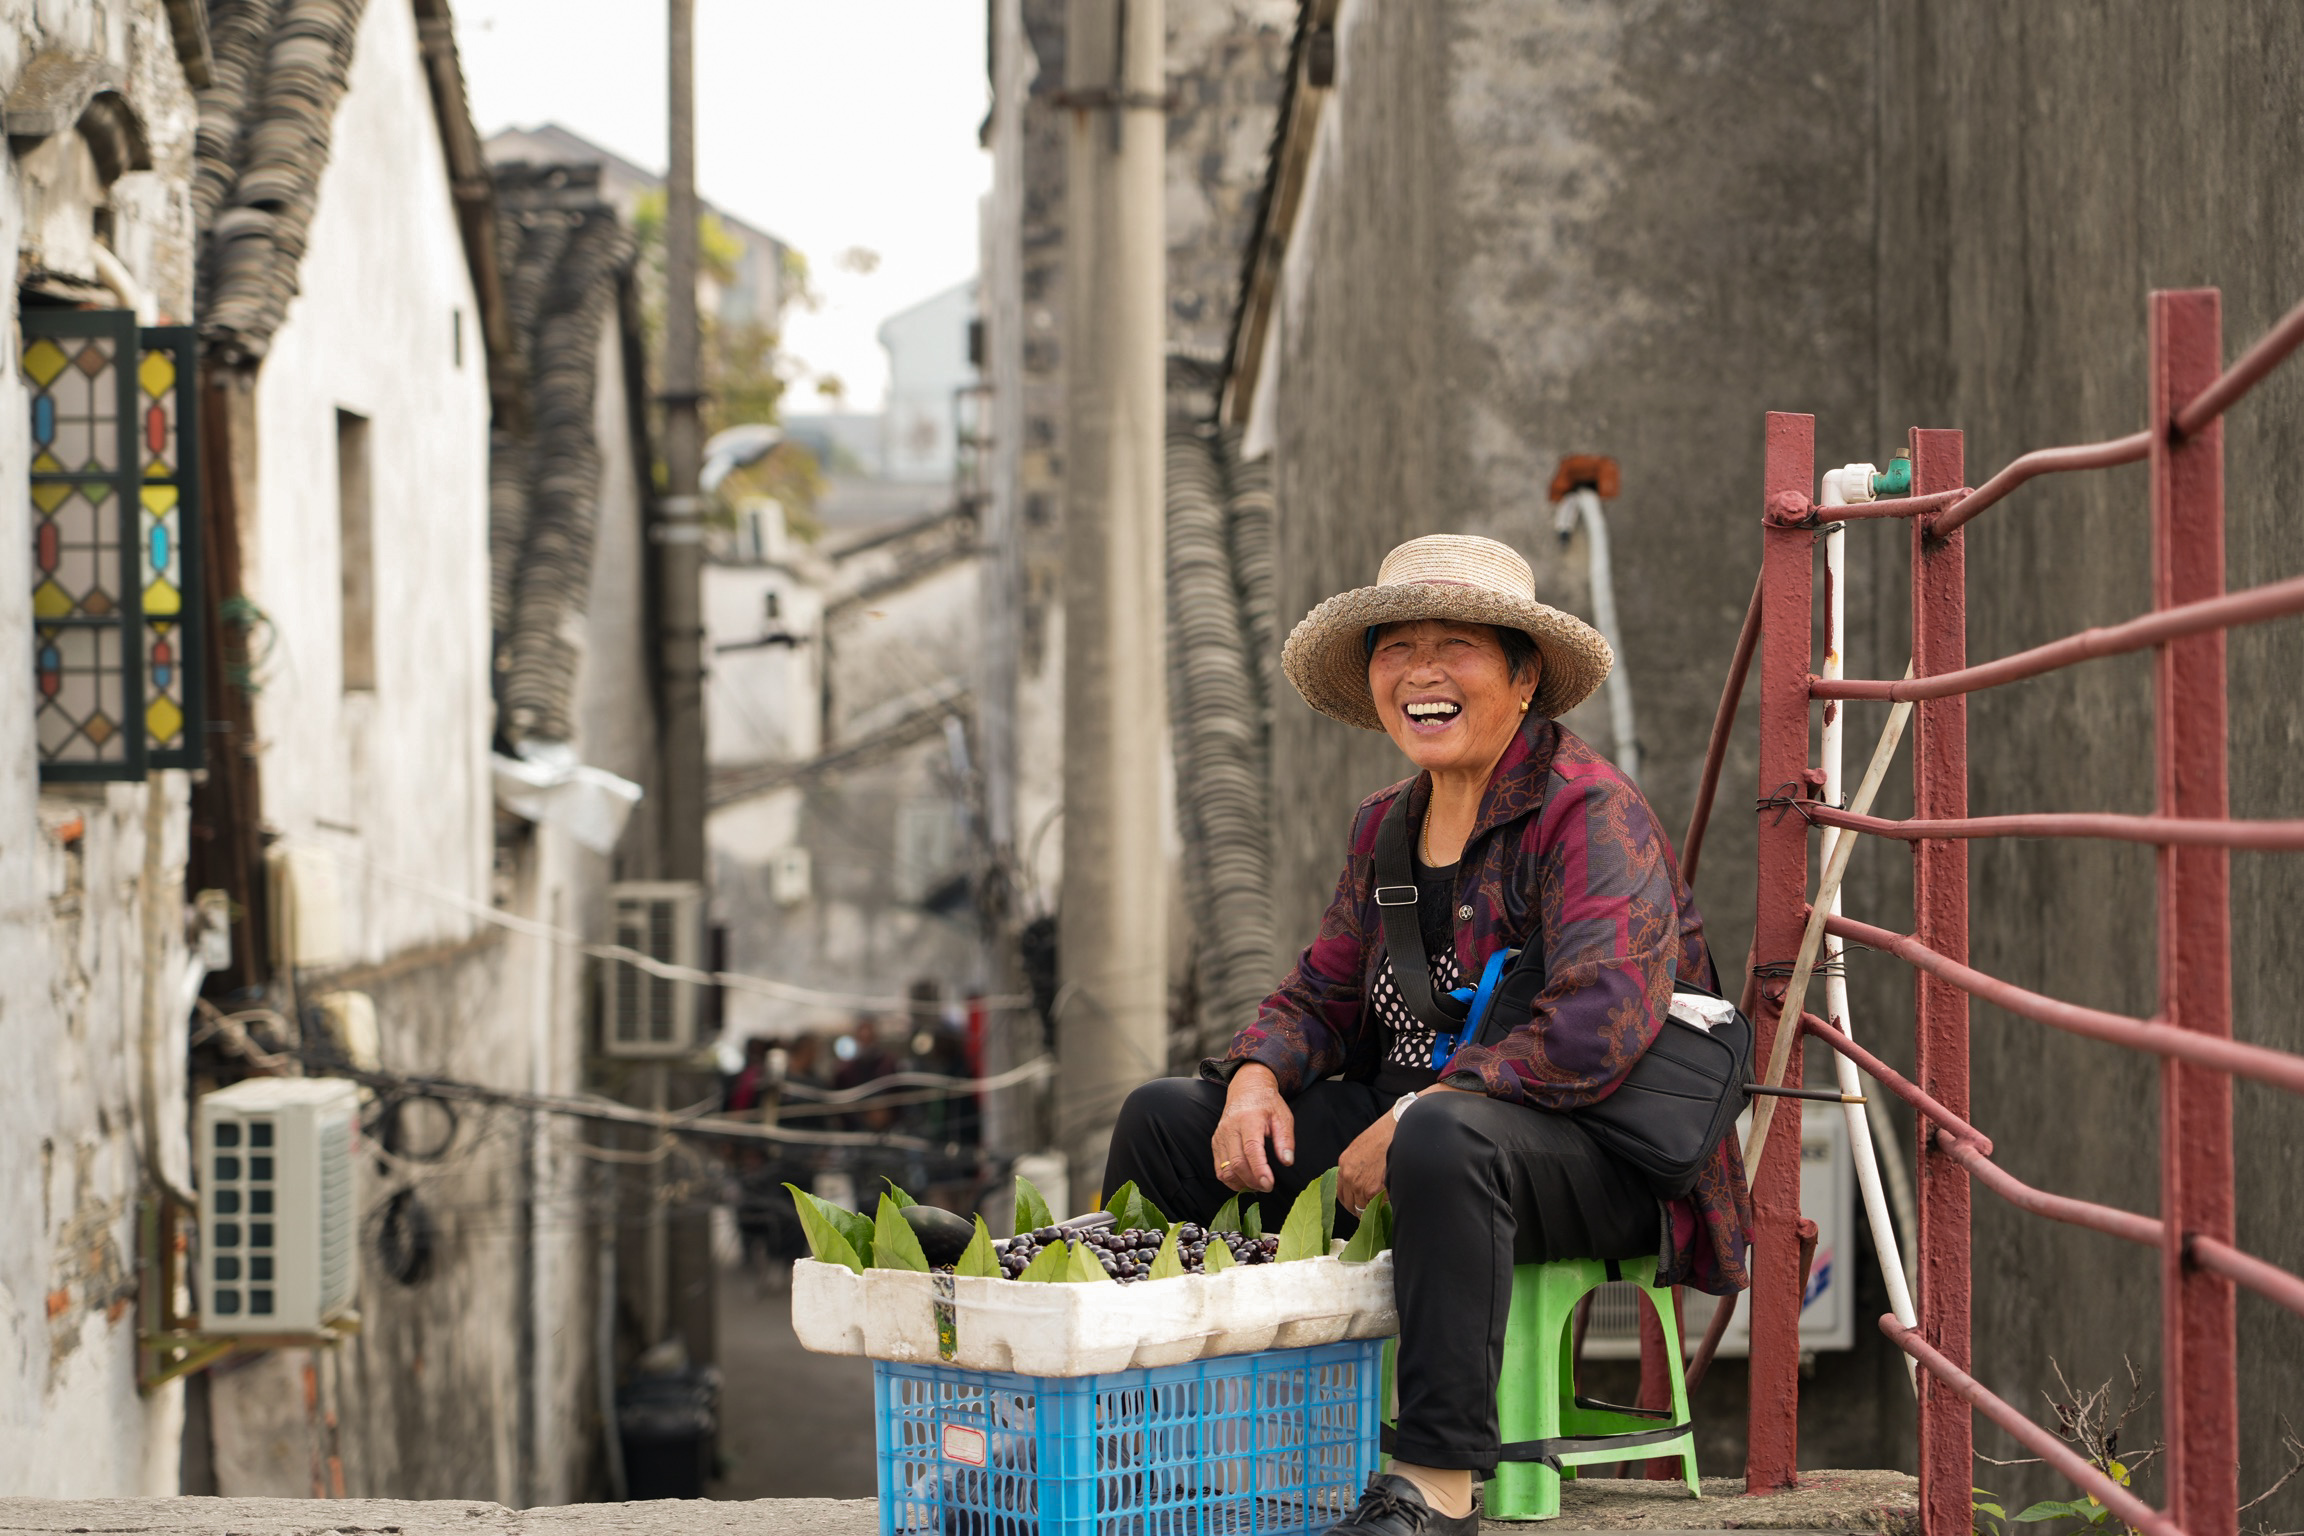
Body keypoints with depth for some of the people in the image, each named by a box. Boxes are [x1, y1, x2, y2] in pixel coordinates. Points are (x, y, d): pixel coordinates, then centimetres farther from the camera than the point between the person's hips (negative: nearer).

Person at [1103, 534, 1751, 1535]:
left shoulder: (1590, 812, -12)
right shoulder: (1385, 825, 14)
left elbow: (1599, 1025, -25)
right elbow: (1324, 994, 19)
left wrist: (1411, 1119, -25)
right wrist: (1259, 1076, -6)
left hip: (1596, 1159, -9)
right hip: (1403, 1116, 9)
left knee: (1445, 1140, -41)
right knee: (1164, 1117, 3)